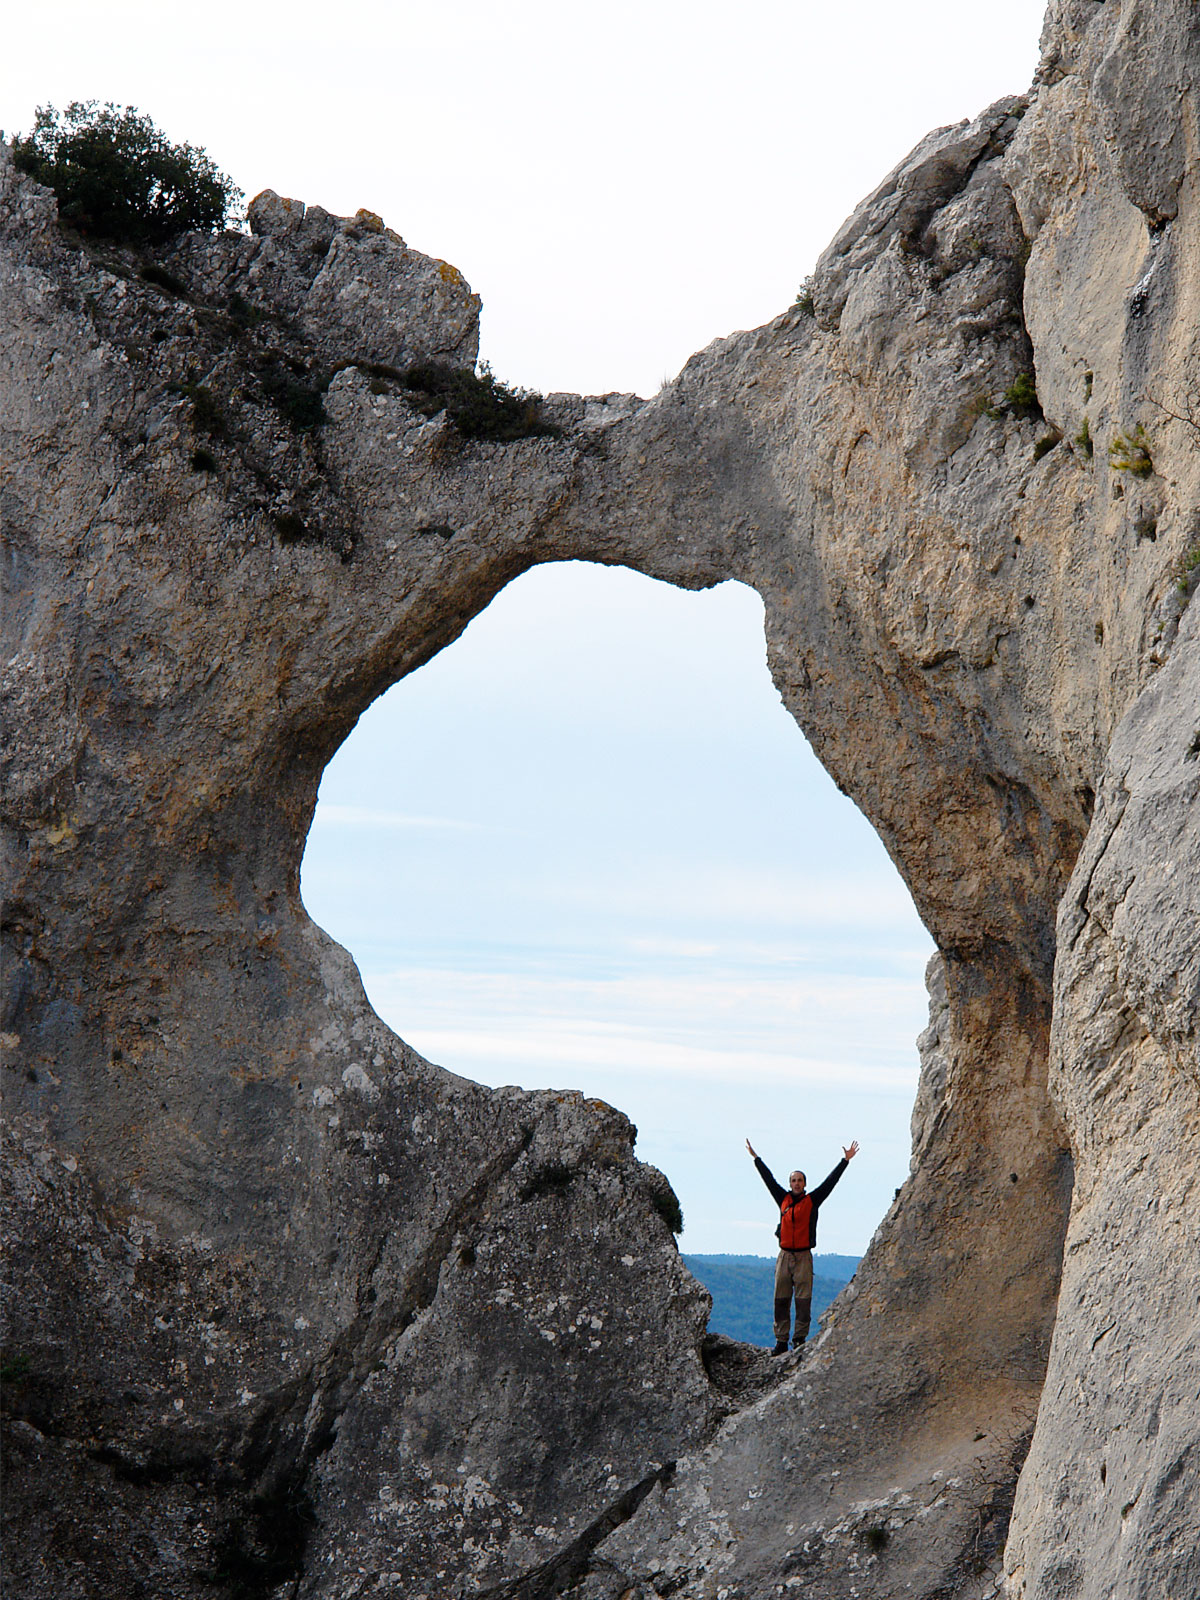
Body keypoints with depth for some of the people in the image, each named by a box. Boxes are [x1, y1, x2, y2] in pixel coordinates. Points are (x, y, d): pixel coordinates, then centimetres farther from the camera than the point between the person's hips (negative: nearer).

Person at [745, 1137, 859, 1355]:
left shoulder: (812, 1200, 5)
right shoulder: (783, 1199, 11)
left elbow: (830, 1181, 5)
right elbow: (769, 1179, 19)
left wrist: (845, 1161, 3)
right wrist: (756, 1158, 25)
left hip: (803, 1257, -2)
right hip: (784, 1255, 2)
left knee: (803, 1300, -5)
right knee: (781, 1299, 1)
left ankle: (800, 1339, -2)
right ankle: (781, 1341, 4)